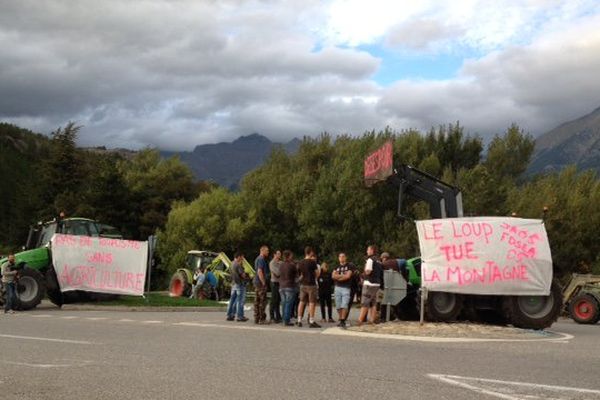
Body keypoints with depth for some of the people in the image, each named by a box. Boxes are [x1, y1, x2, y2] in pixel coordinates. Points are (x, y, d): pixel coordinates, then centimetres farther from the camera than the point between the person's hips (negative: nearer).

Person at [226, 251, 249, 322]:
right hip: (240, 284, -9)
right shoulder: (238, 265, -16)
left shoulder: (232, 264, 12)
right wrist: (247, 277, 1)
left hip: (234, 284, 9)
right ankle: (240, 316, -4)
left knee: (232, 300, 11)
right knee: (240, 301, -5)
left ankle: (229, 315, 13)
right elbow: (243, 275, -19)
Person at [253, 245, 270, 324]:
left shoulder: (258, 259, 18)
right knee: (262, 301, -7)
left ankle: (256, 318, 15)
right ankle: (262, 319, -6)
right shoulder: (261, 259, -14)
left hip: (257, 282, 10)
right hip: (261, 283, -10)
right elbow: (260, 272, -22)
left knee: (257, 301, 11)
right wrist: (264, 283, -19)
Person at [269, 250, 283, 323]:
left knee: (278, 301, 12)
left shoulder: (281, 263, 14)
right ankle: (272, 317, 1)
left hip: (280, 283, 7)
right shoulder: (272, 263, -9)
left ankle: (278, 317, 19)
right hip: (275, 283, -7)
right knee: (274, 301, -4)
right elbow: (277, 272, -19)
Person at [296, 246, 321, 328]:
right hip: (311, 284, -6)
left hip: (303, 285, 6)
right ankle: (311, 322, -5)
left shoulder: (300, 263, 7)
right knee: (312, 303, -3)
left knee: (302, 302, 11)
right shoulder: (312, 262, -11)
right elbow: (317, 274, -6)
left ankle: (299, 321, 13)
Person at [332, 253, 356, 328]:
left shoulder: (349, 266, 3)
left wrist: (338, 277, -2)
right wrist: (343, 275, -8)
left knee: (344, 305, -13)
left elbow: (348, 276, -8)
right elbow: (333, 276, 3)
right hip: (337, 287, 4)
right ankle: (340, 320, 9)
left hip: (346, 288, -4)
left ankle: (343, 321, -14)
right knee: (338, 306, 3)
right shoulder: (337, 267, 17)